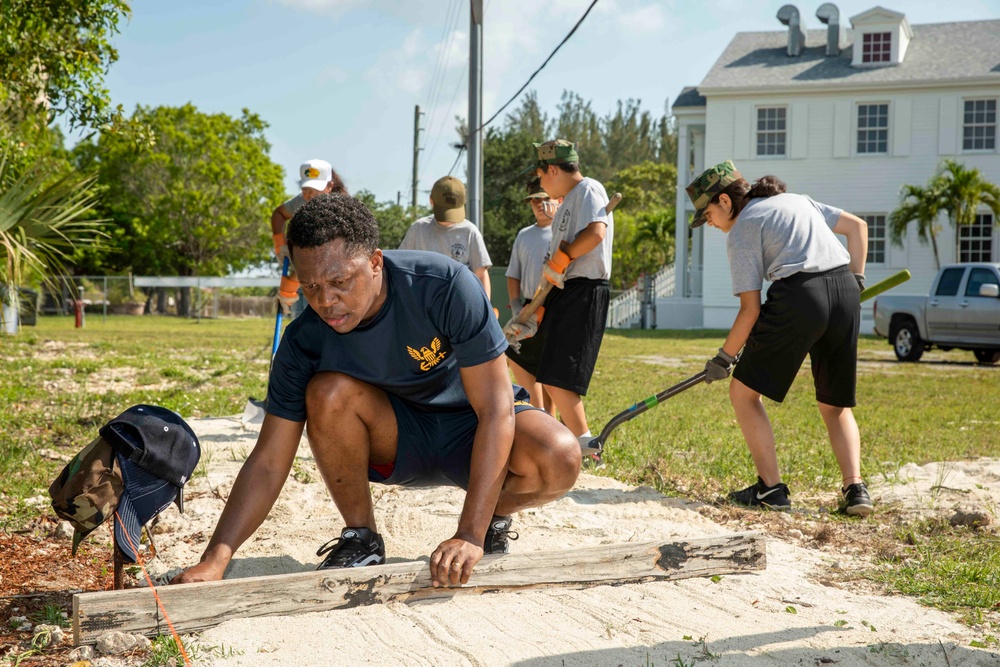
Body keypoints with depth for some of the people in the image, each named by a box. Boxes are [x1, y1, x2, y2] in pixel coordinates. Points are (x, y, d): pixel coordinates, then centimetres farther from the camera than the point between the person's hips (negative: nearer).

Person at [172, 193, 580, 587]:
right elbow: (269, 463, -18)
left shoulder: (445, 286, -30)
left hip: (469, 428, -1)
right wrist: (214, 561, -32)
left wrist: (470, 537, -34)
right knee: (328, 392, -30)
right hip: (397, 443, 2)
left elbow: (495, 409, -29)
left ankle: (495, 517, 2)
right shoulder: (304, 341, -21)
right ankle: (361, 539, -9)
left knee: (560, 459, -33)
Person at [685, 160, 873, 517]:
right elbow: (857, 226, 24)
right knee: (836, 406, 18)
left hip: (800, 296, -7)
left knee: (743, 391, 8)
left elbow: (751, 309, 0)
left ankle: (771, 487, 3)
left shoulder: (741, 231, 5)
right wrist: (855, 280, 21)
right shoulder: (796, 200, 25)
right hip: (845, 291, 7)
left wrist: (725, 357, 10)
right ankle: (855, 487, 2)